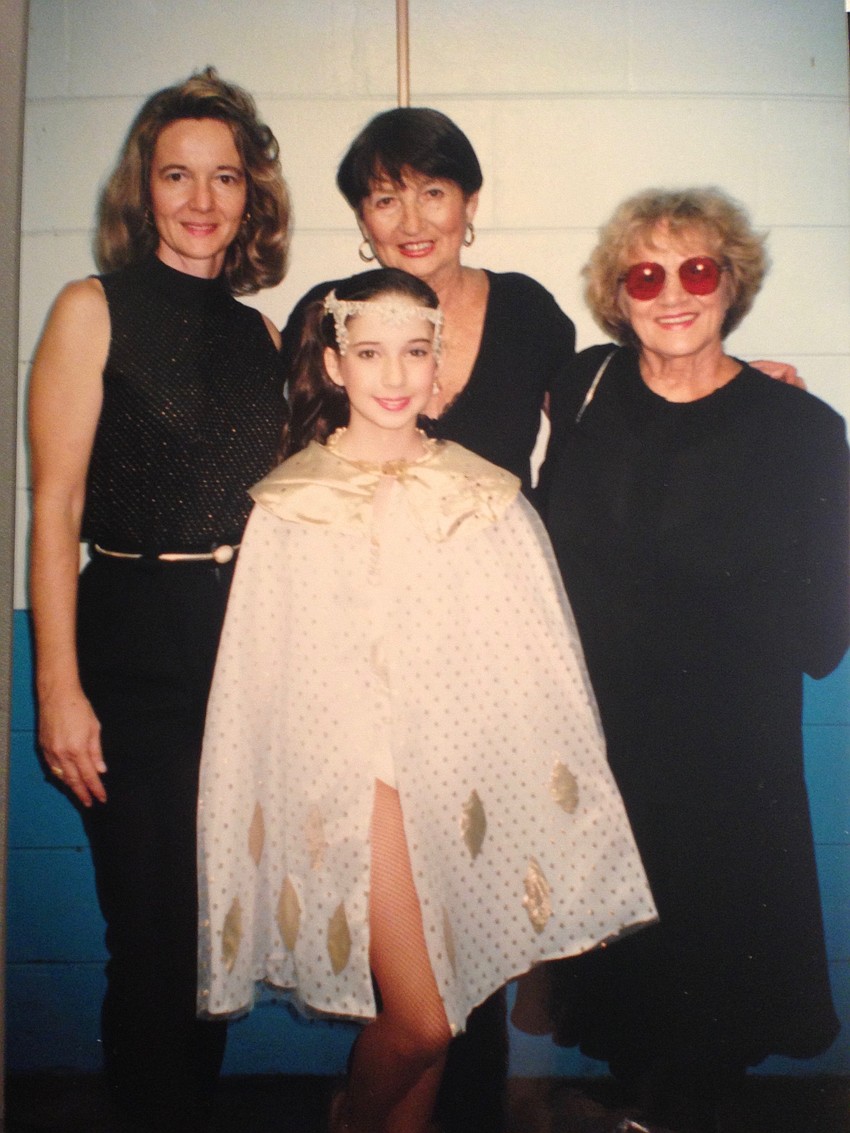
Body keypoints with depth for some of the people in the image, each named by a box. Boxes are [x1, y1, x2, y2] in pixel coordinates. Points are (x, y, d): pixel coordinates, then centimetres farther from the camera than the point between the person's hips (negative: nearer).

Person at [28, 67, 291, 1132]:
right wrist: (58, 686, -12)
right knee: (151, 924, 4)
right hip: (135, 649, -4)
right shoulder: (93, 309, -1)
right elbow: (55, 508, -6)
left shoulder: (259, 332, 12)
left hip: (252, 642, 5)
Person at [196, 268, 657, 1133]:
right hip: (348, 778, -2)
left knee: (426, 1019, 10)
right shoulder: (288, 505, -2)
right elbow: (259, 674, 0)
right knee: (422, 1020, -4)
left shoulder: (490, 502, 2)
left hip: (465, 779, 2)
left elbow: (542, 671, 3)